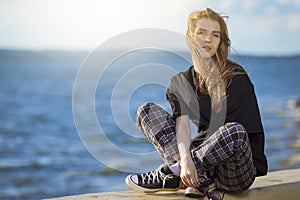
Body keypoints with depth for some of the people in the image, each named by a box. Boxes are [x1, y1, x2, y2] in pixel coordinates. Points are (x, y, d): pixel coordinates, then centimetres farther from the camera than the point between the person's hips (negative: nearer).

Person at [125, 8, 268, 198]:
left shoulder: (236, 77, -4)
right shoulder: (180, 82, 8)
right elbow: (182, 123, -10)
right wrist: (185, 158, -28)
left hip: (238, 172, -4)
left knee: (233, 131, -38)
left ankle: (172, 174, -18)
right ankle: (200, 179, -23)